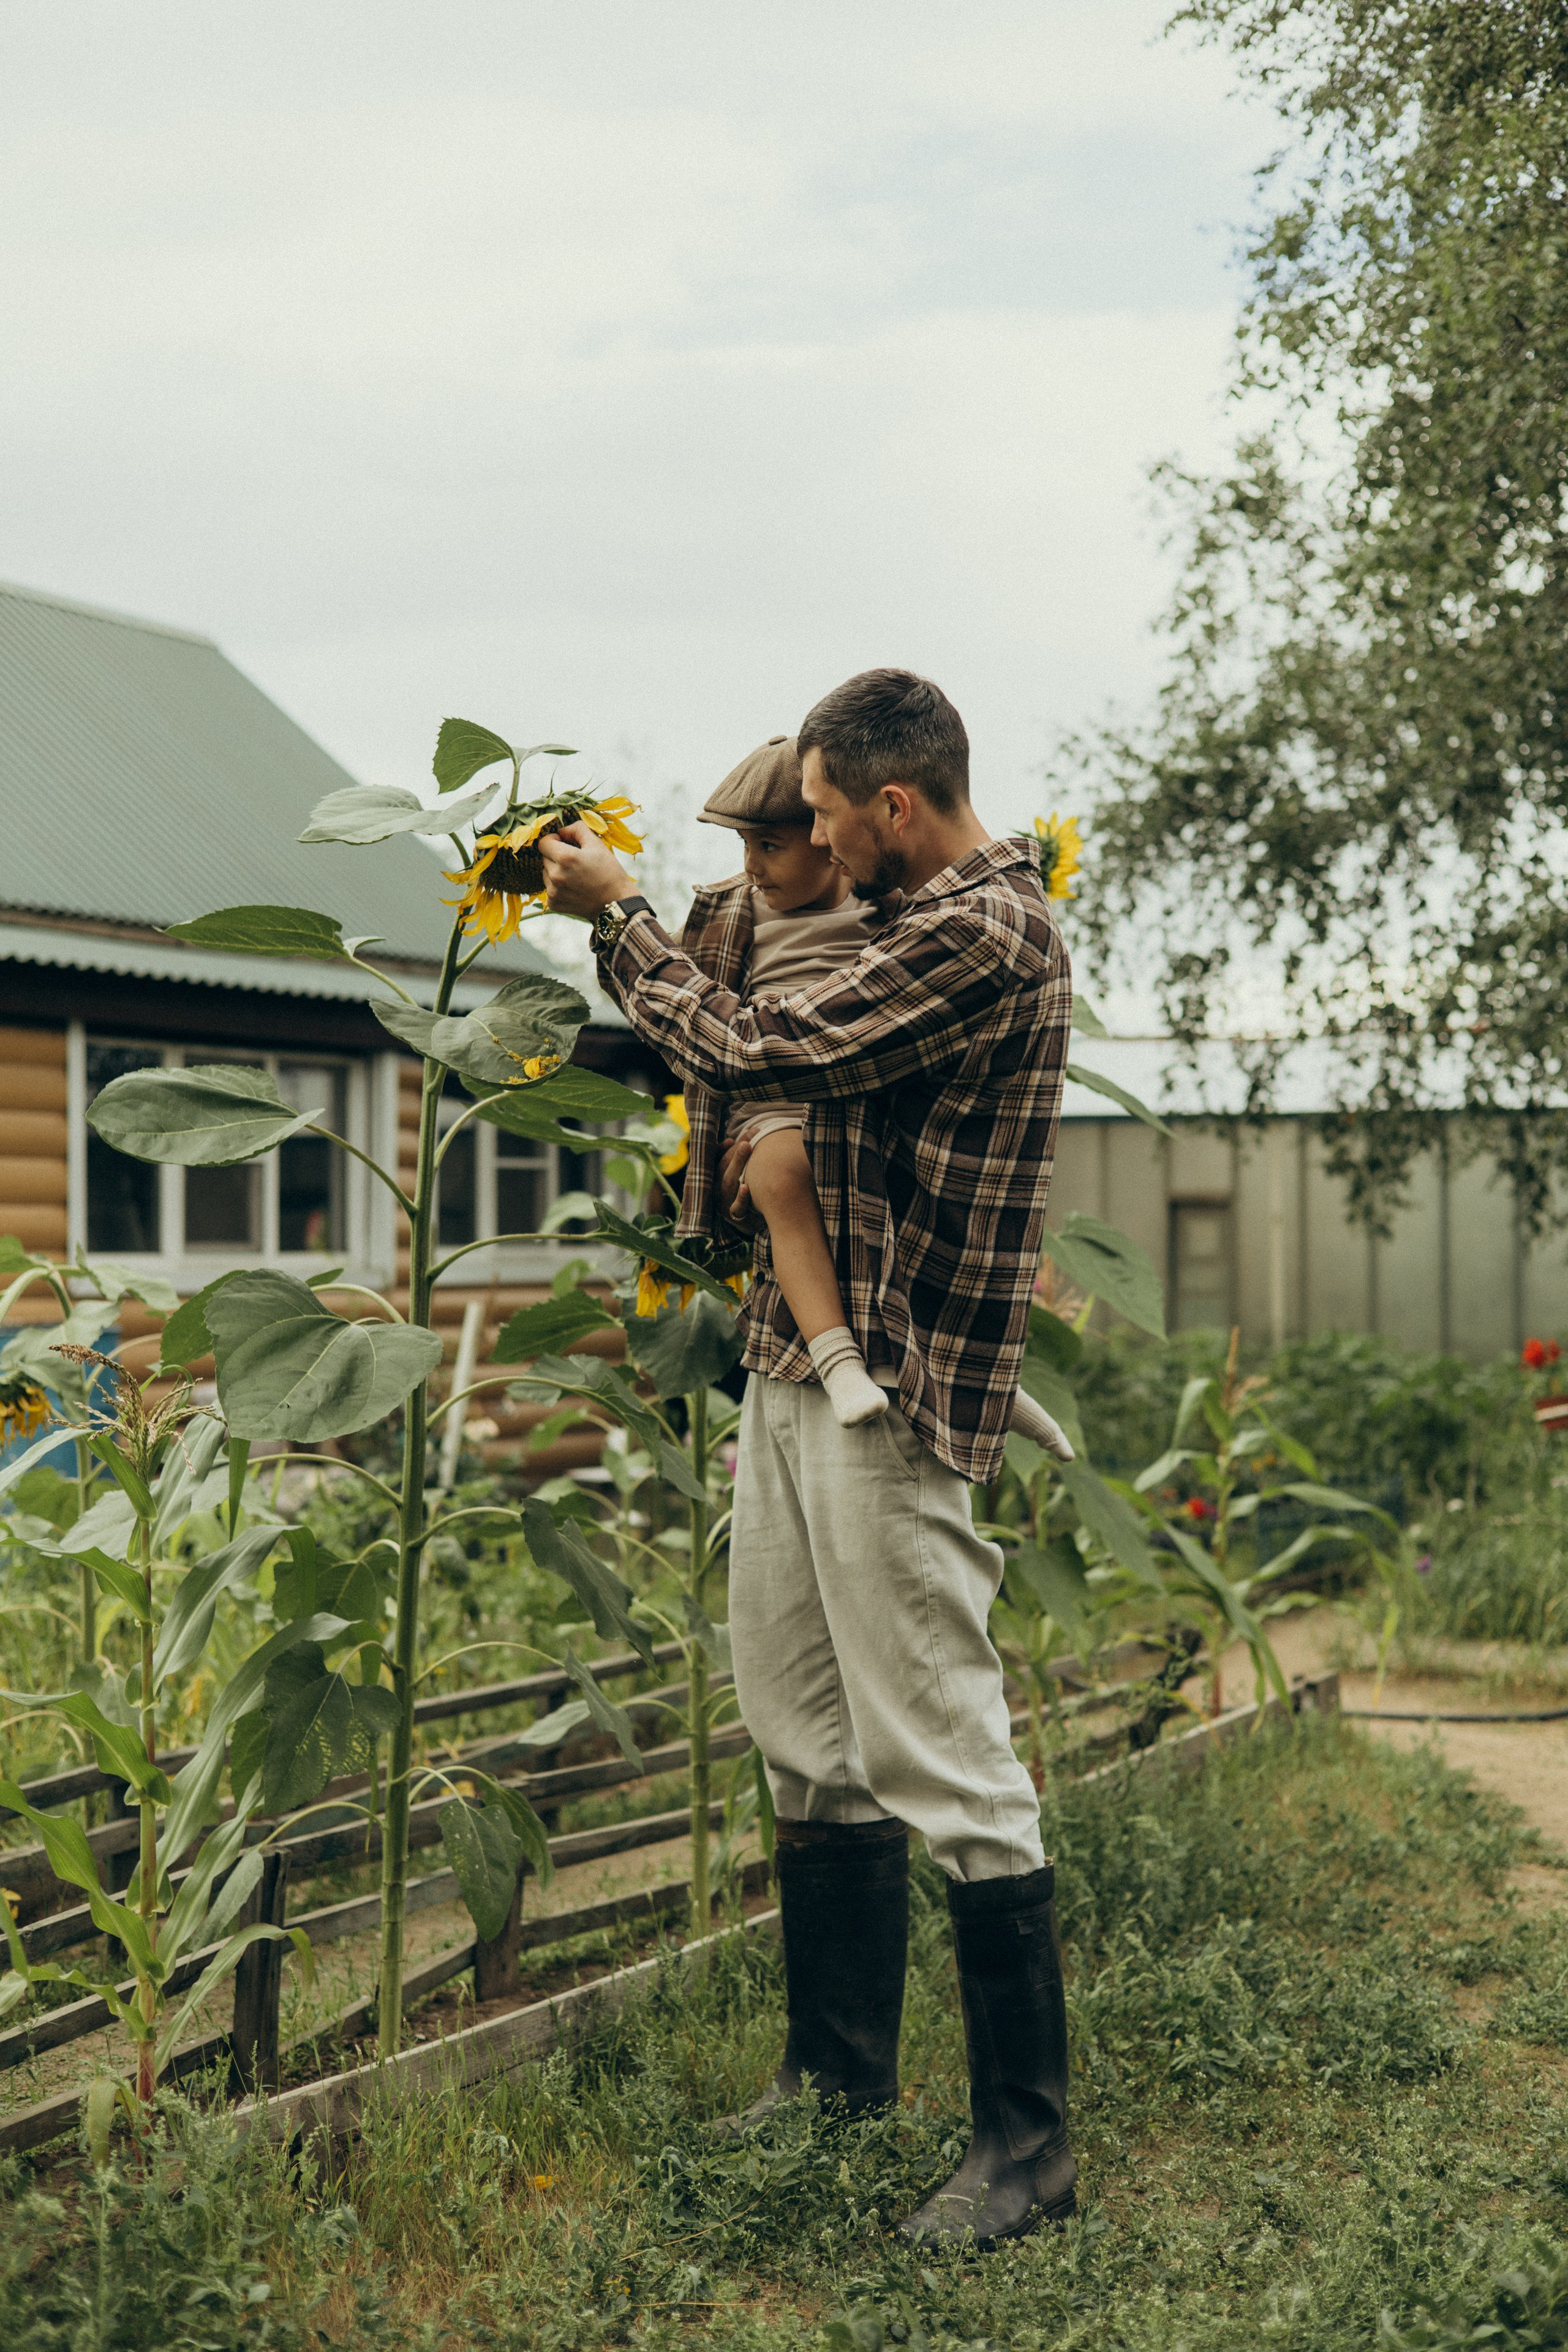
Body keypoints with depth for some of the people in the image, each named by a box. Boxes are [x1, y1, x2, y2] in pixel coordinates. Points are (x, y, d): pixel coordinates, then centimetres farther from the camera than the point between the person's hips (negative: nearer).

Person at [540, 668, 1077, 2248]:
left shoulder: (986, 934, -15)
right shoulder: (918, 912, 17)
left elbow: (752, 1054, -17)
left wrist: (618, 914, -5)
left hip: (890, 1397, -10)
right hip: (791, 1366, 10)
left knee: (942, 1758, -5)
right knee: (810, 1742, 15)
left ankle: (1026, 2139, 6)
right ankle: (840, 2076, 29)